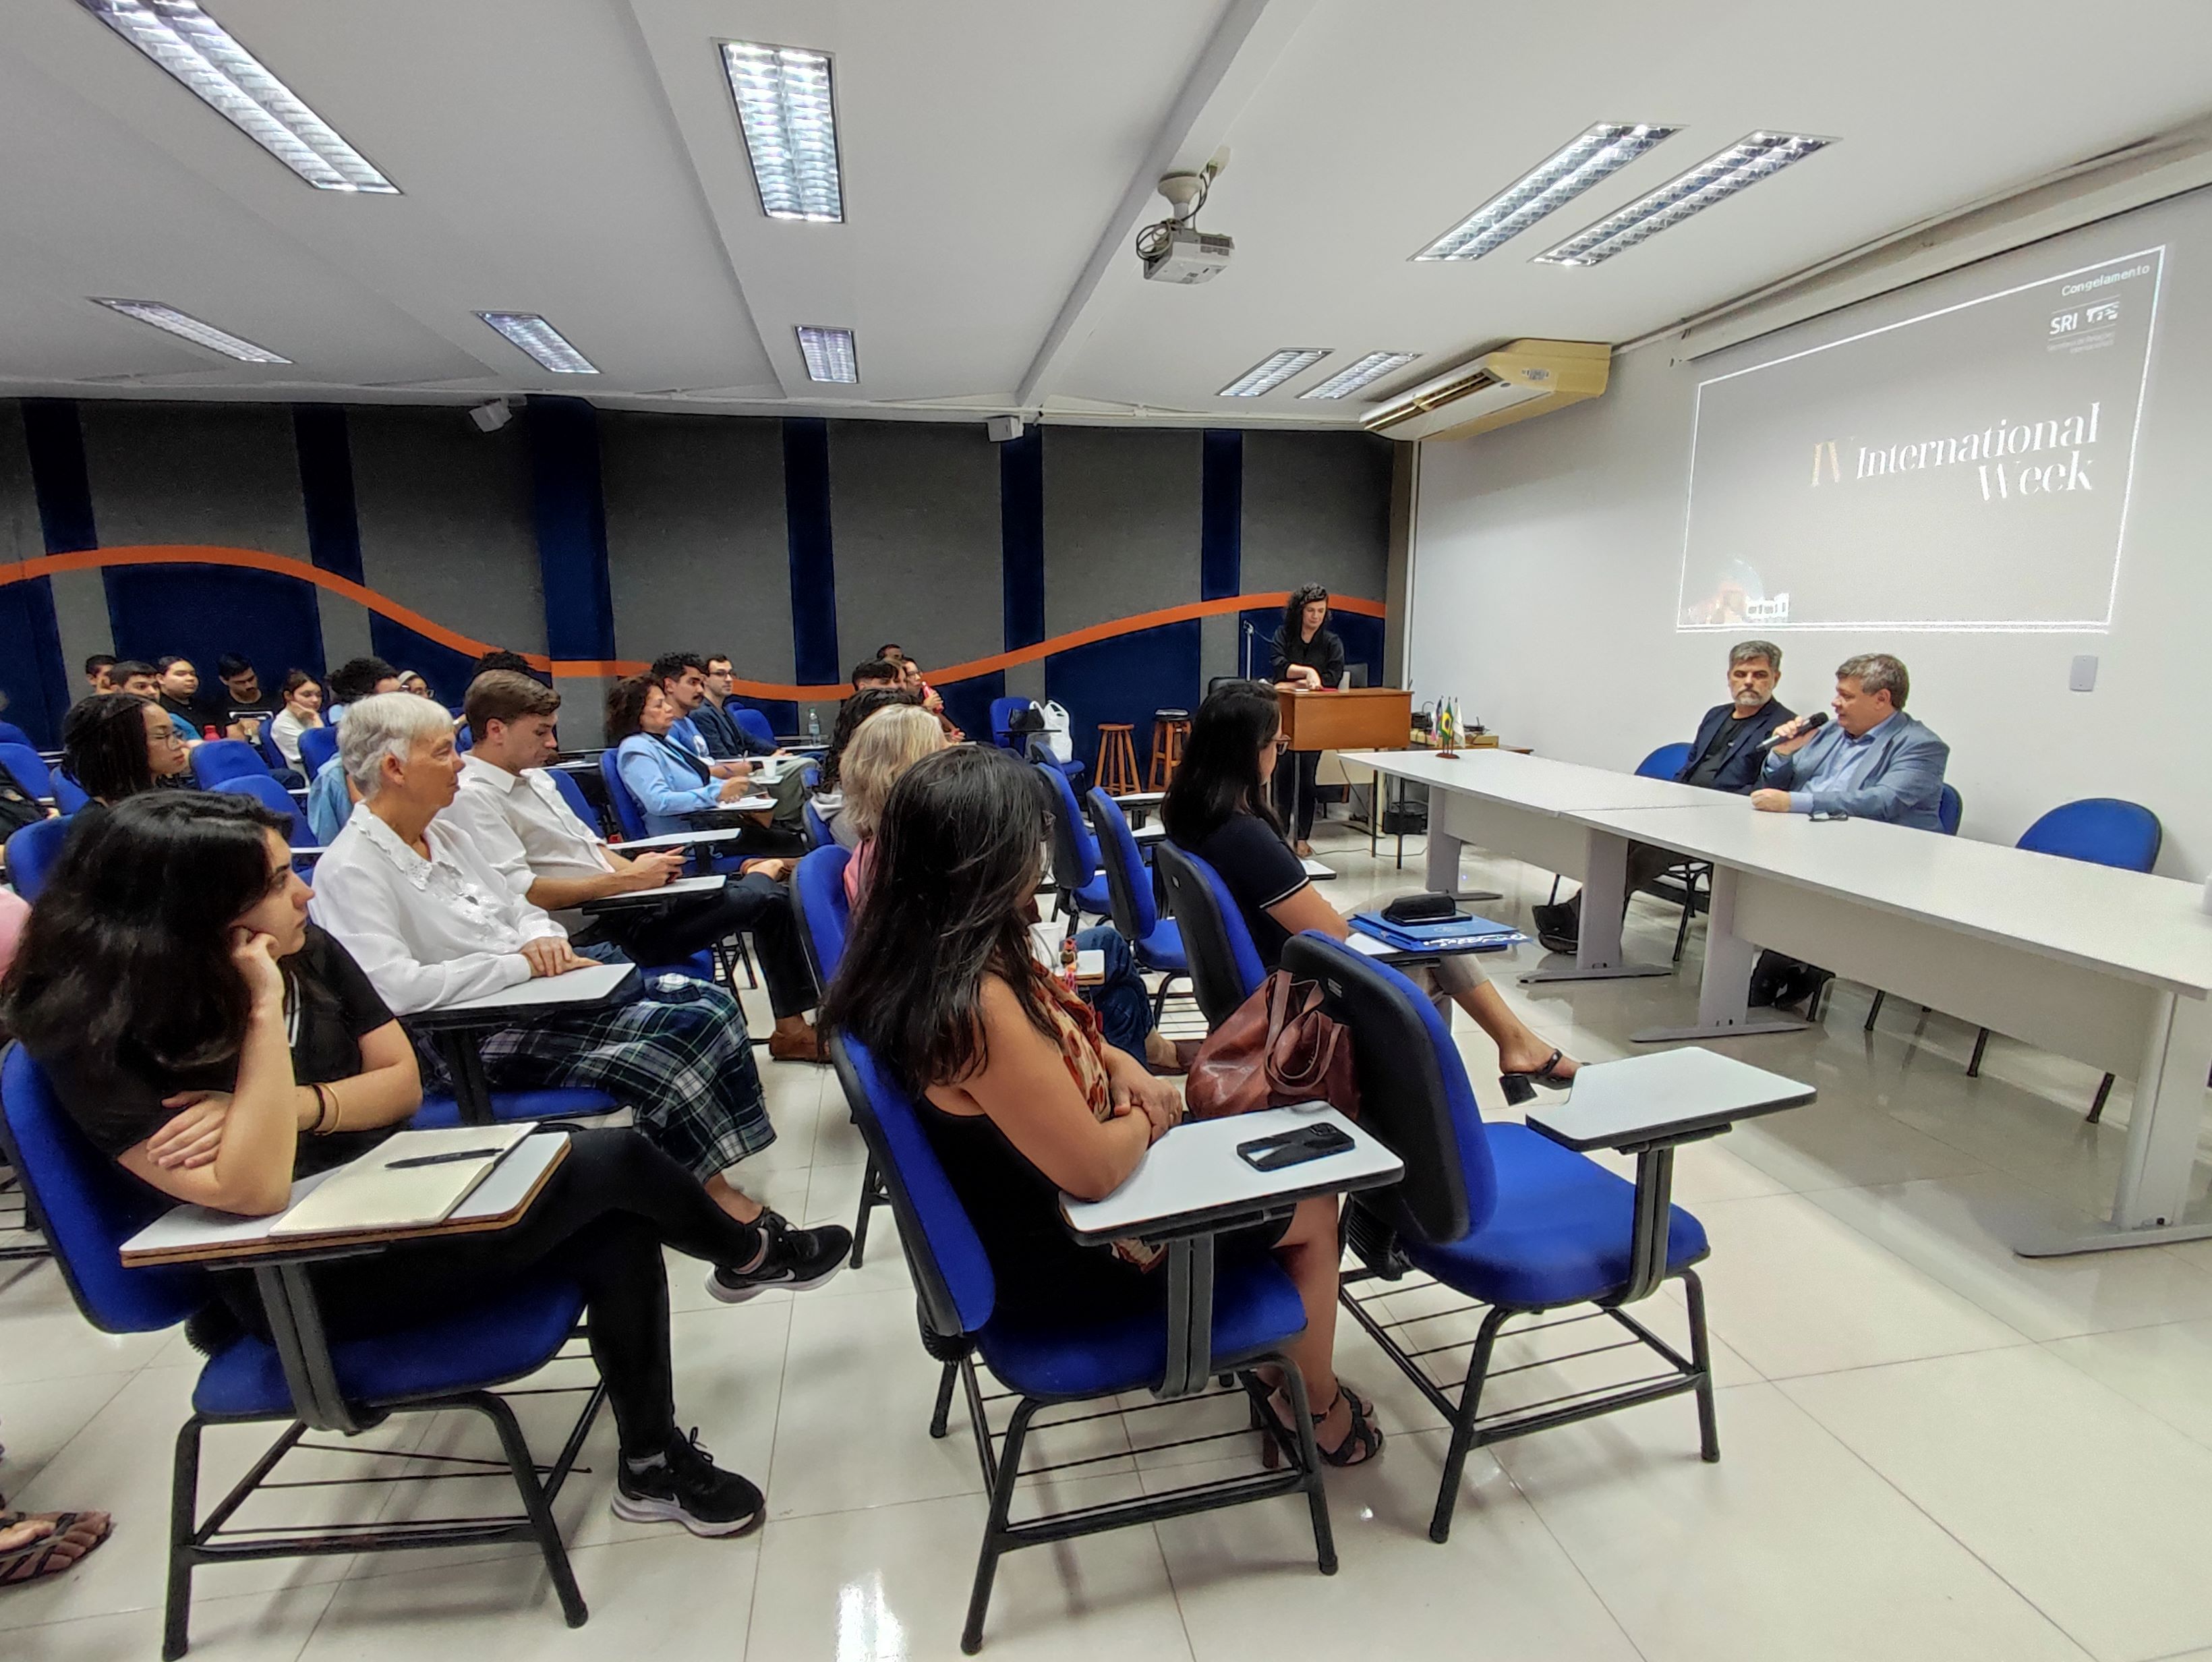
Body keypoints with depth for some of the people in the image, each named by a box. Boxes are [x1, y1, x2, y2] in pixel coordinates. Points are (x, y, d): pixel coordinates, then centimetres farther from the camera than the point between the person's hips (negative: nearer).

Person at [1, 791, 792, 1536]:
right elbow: (254, 1192, -29)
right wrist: (264, 1014, -30)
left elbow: (403, 1081, 1)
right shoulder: (99, 1039, -19)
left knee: (616, 1237, -14)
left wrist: (293, 1107, -18)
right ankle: (745, 1252, 17)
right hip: (305, 1283, -6)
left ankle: (651, 1463, 5)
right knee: (613, 1160, -14)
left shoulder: (308, 952, -2)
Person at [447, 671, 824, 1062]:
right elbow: (519, 893, -23)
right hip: (592, 937, -9)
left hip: (622, 901, 9)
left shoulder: (533, 777, 15)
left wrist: (642, 871, 0)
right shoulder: (470, 798, -14)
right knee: (761, 899, -18)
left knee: (769, 898, 4)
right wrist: (625, 880, -19)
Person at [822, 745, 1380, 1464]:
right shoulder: (977, 1005, -37)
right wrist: (1147, 1118, -10)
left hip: (1014, 1214, 8)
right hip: (1063, 1260, -8)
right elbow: (1096, 1169, -30)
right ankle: (1320, 1405, 36)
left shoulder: (912, 962, -8)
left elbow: (1048, 1036, 10)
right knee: (1313, 1206, 11)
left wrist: (1117, 1063, -6)